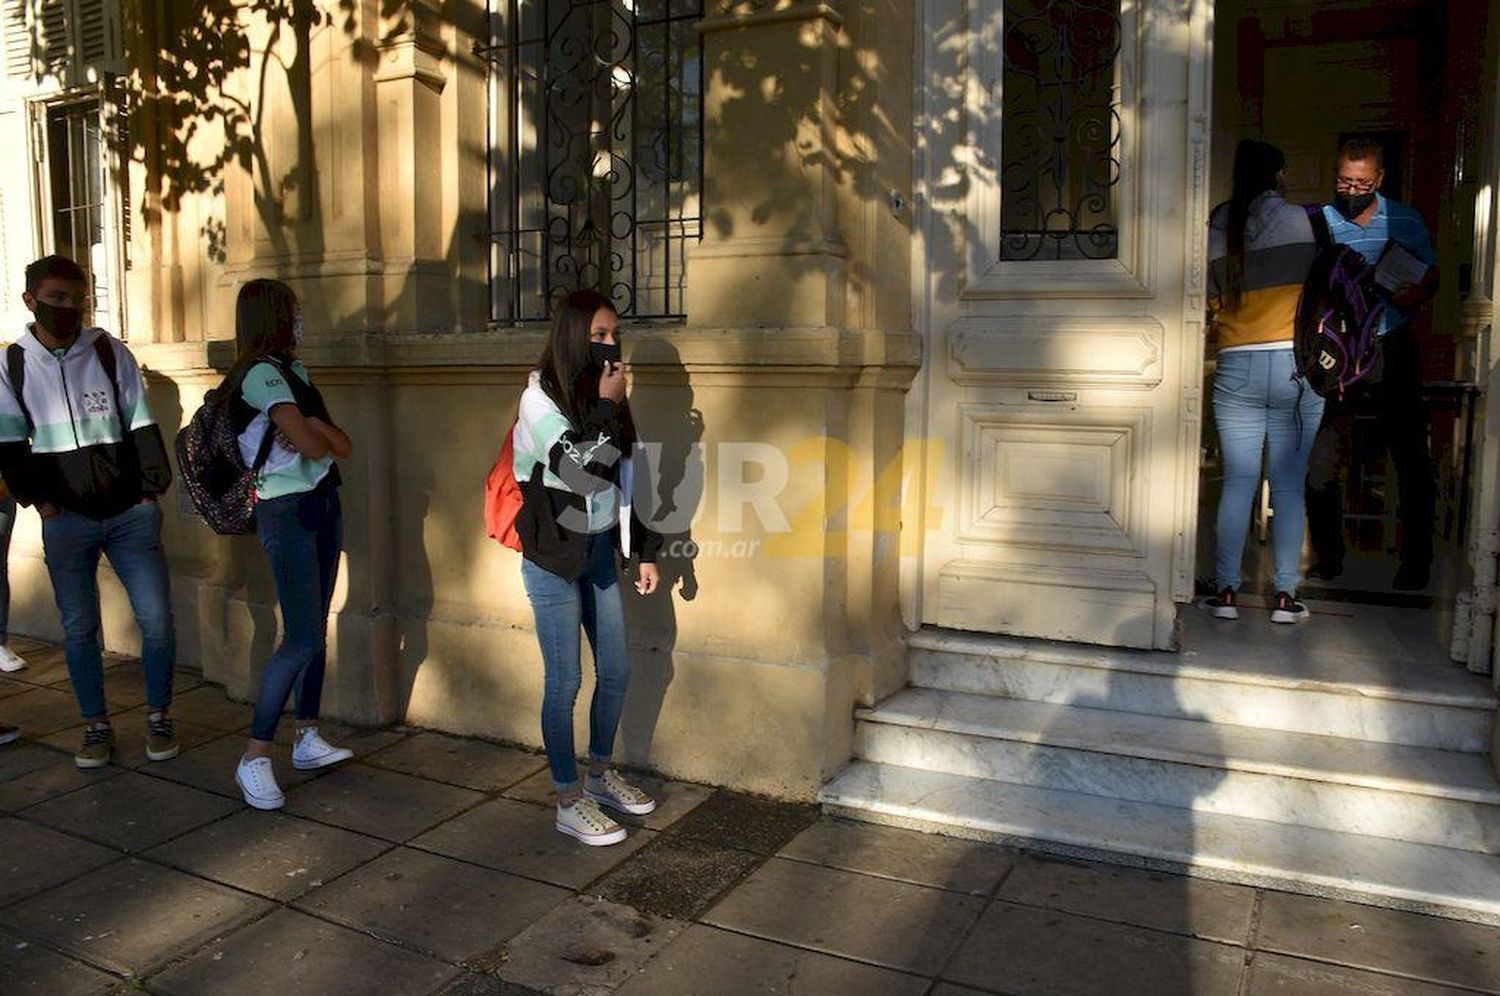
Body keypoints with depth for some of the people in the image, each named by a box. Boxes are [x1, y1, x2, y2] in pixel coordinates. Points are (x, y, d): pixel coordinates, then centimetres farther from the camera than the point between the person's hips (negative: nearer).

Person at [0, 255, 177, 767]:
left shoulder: (110, 352, 1)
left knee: (157, 620, -1)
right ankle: (96, 726, 20)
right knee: (79, 628, 6)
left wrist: (151, 491, -3)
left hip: (130, 511, 0)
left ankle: (159, 718, 16)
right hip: (66, 519, 1)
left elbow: (142, 427, 2)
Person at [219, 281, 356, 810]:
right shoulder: (260, 374, -13)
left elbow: (343, 446, 7)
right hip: (287, 512, -9)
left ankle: (307, 738, 20)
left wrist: (314, 426, -11)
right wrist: (321, 433, 0)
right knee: (302, 639, -11)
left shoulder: (294, 370, 14)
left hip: (323, 504, 9)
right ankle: (254, 757, -2)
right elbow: (313, 446, -20)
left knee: (316, 629, 11)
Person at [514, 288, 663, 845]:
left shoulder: (603, 398, 7)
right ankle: (569, 802, 15)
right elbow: (579, 471, -22)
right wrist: (608, 407, -18)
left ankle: (600, 773, 33)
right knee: (565, 681, 0)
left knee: (616, 671, 13)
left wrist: (645, 551, 12)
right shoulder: (541, 398, -11)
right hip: (554, 556, -7)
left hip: (599, 550, 7)